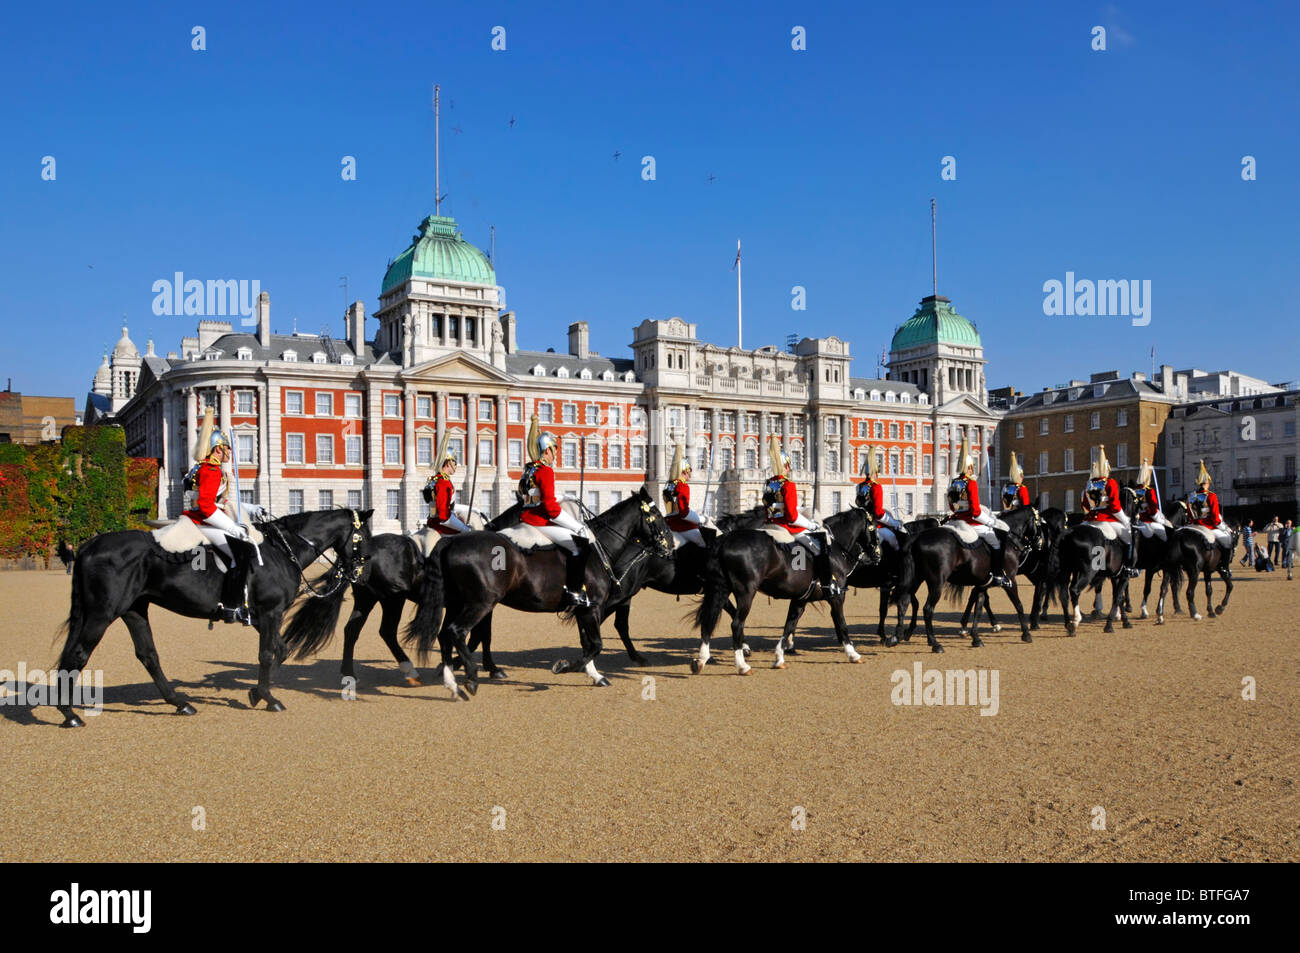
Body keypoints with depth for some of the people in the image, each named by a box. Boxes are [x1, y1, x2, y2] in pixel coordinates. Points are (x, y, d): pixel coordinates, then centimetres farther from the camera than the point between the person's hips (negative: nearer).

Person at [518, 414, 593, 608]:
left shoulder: (529, 469, 17)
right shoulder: (545, 471, -13)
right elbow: (550, 506, -20)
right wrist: (577, 526, -15)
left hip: (526, 517, 10)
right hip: (540, 521, -10)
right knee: (579, 543, -14)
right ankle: (574, 592, -19)